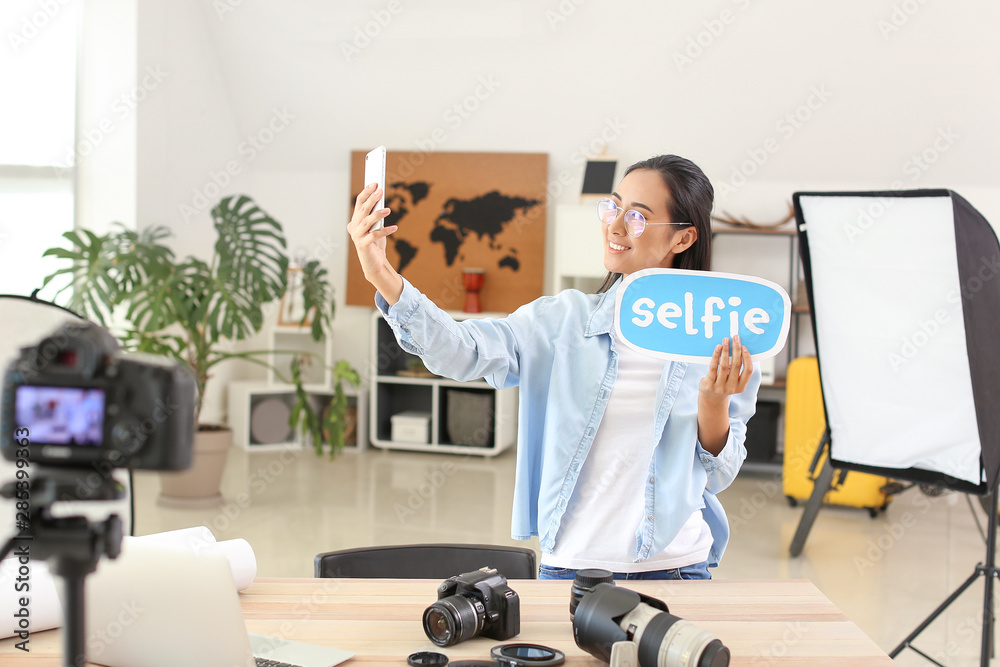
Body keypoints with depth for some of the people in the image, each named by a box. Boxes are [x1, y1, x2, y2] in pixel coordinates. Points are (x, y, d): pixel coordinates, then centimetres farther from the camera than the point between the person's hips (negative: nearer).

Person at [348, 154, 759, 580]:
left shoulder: (717, 342, -2)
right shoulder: (565, 321, -1)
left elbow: (718, 476, 2)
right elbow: (463, 351, -17)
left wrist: (714, 403, -16)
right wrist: (381, 274, -29)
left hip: (675, 567, 0)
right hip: (569, 564, 0)